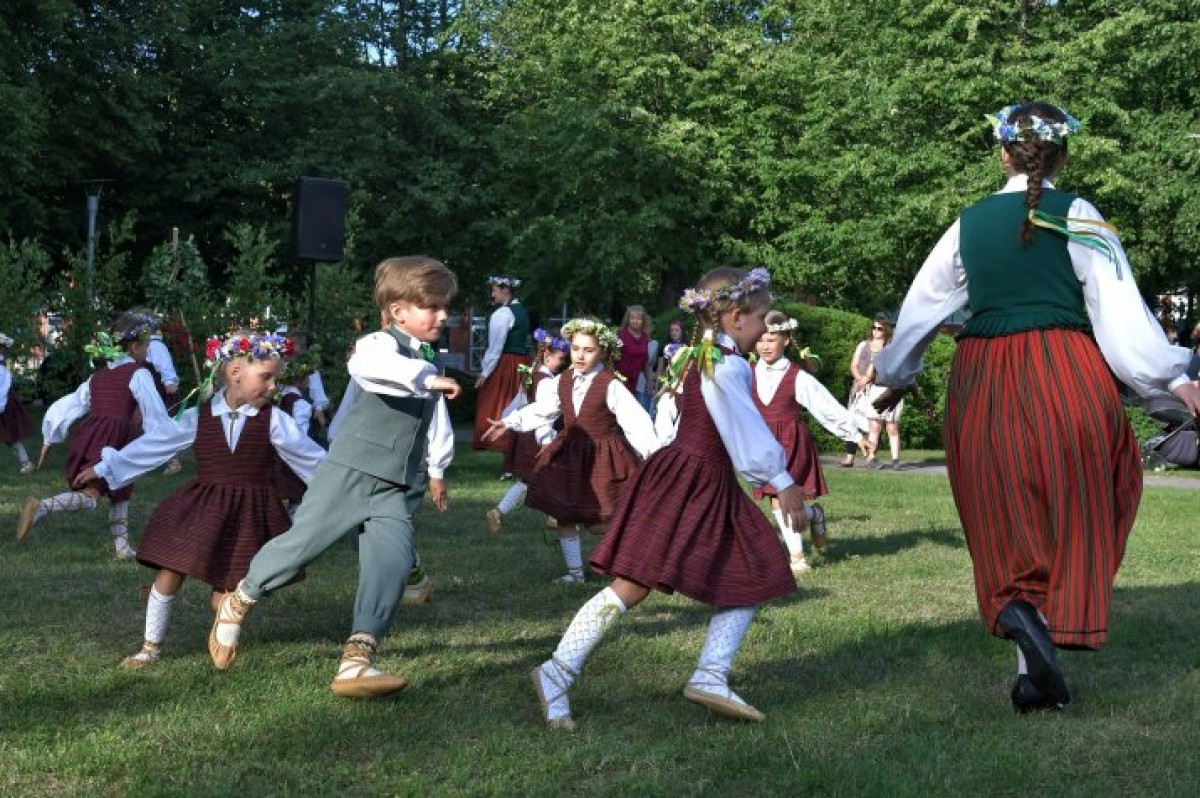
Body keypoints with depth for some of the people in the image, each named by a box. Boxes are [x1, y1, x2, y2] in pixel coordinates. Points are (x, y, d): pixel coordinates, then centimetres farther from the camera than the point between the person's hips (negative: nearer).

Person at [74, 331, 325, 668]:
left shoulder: (273, 421, -4)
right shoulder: (199, 417, -1)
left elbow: (311, 457, 0)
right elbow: (154, 445, 5)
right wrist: (104, 468, 8)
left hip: (250, 512, -1)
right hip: (201, 509, 1)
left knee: (227, 590, -2)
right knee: (169, 572, 0)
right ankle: (151, 646, 16)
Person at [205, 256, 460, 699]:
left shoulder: (431, 364, 17)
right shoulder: (381, 344, -9)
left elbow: (437, 424, 30)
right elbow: (369, 363, -36)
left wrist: (436, 470, 35)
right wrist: (426, 378, -42)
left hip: (398, 486, 6)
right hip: (350, 470, -6)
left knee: (391, 563, -11)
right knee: (302, 542, -3)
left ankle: (357, 660, -10)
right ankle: (238, 603, 24)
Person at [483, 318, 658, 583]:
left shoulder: (611, 386, -17)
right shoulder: (562, 381, 2)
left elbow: (636, 420, -21)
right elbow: (540, 410, 12)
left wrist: (652, 453, -30)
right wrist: (510, 422, 8)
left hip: (602, 459, -6)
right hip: (569, 456, 6)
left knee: (598, 521, -3)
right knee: (564, 515, 8)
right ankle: (575, 571, 21)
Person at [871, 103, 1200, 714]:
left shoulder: (969, 223, 9)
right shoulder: (1079, 217, -1)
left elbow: (922, 304, 17)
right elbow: (1119, 308, -8)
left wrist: (896, 376, 31)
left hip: (982, 383, 3)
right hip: (1066, 376, -3)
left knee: (1007, 526, 9)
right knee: (1073, 518, 6)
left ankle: (1026, 640, -5)